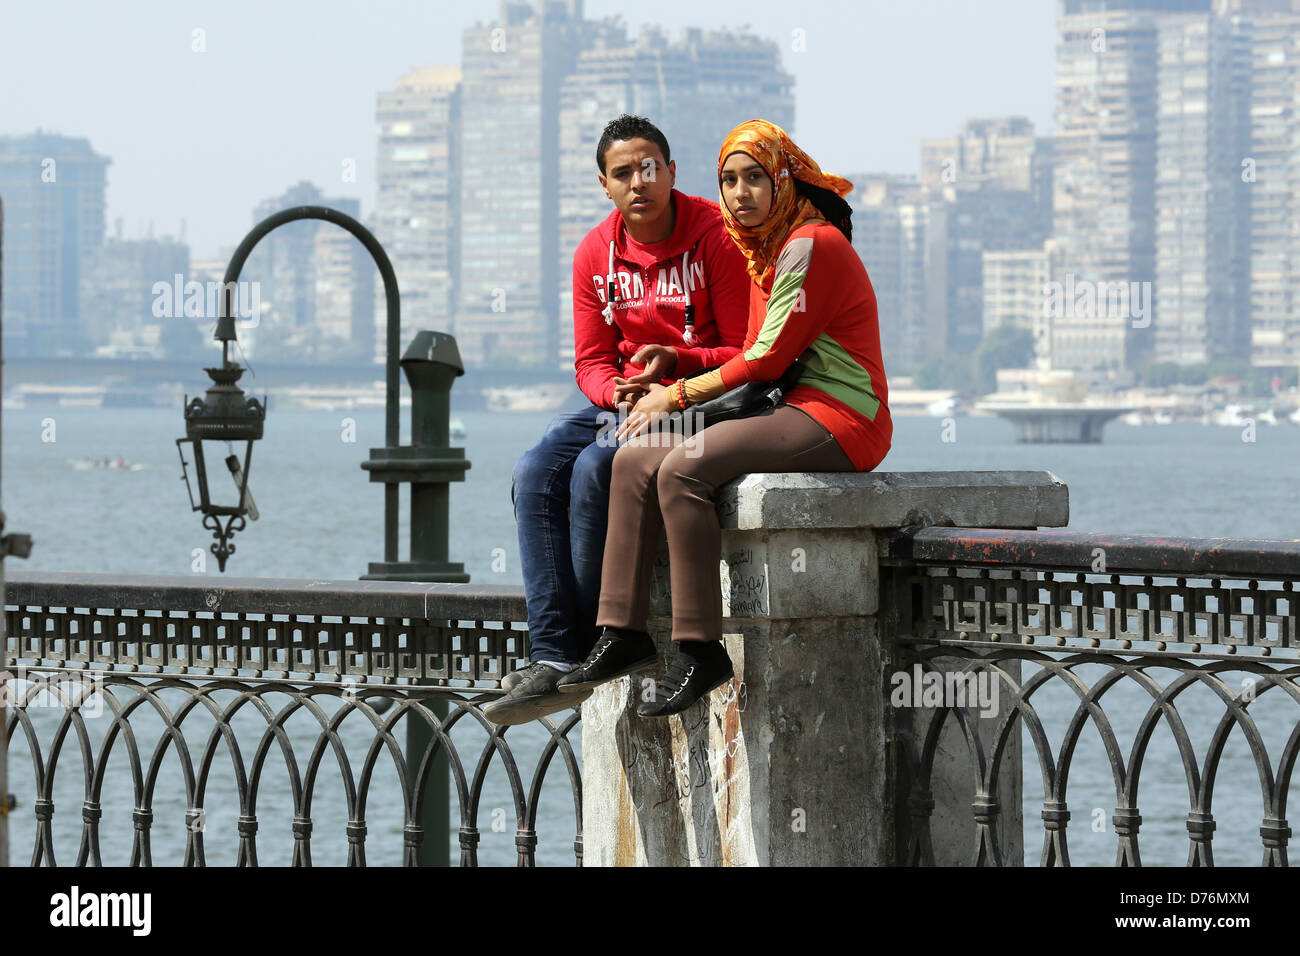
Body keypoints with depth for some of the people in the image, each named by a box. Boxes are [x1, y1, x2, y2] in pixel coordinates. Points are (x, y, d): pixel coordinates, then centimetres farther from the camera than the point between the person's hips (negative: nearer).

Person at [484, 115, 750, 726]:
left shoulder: (714, 236, -11)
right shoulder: (596, 254, 7)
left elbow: (747, 353, -11)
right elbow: (590, 361, 9)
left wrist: (675, 361, -26)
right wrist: (618, 392, -14)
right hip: (624, 400, 6)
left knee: (594, 469, -29)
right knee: (535, 474, -18)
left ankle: (589, 646, -18)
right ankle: (552, 659, -25)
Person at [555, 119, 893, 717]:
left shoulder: (811, 246, -12)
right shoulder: (765, 252, 19)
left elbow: (768, 360, -14)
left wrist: (679, 395, -6)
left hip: (838, 421, -10)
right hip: (793, 414, 10)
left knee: (683, 469, -27)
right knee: (635, 461, -2)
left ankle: (700, 652, -26)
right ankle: (623, 632, -5)